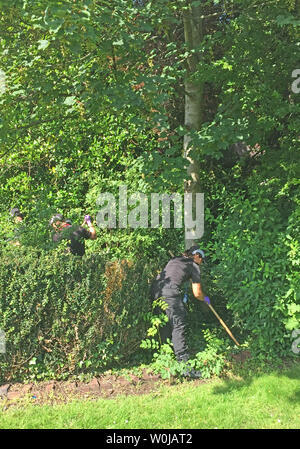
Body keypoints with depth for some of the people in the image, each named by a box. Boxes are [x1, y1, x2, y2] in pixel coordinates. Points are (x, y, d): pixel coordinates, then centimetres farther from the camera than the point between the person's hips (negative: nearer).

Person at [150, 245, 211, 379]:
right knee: (178, 327, -5)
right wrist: (205, 299, 31)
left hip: (155, 290, 7)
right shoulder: (194, 266, 11)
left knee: (165, 325, 20)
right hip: (170, 293, -7)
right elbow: (197, 293, 11)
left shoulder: (175, 259, 29)